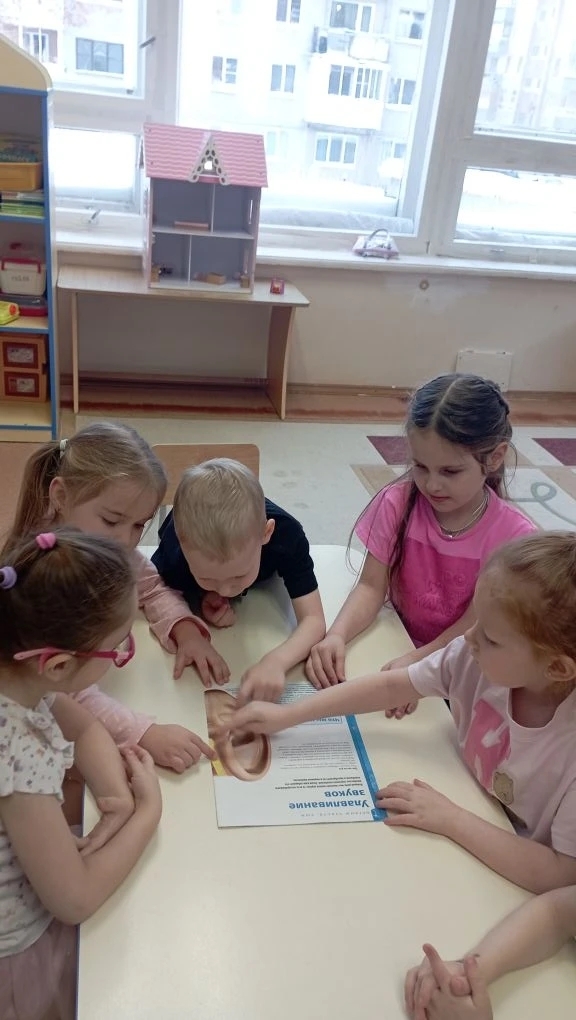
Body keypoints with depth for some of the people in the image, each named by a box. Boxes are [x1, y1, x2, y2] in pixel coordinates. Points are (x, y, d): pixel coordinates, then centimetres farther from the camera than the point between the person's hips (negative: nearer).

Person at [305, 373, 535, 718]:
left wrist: (417, 662, -31)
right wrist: (337, 636, -31)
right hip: (398, 647, 3)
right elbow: (372, 587, -12)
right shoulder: (397, 503, -11)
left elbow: (475, 627, -15)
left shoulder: (513, 535, -17)